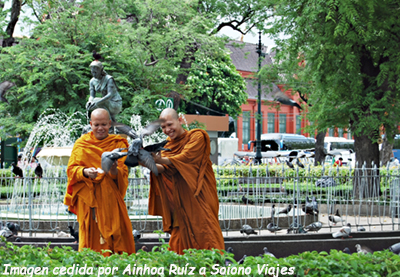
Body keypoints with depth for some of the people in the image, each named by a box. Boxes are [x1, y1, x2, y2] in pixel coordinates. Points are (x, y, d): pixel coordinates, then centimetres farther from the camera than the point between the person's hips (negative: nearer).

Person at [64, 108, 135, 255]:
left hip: (110, 198, 0)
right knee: (91, 236, -3)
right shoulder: (81, 144, 7)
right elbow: (71, 169, 0)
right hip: (88, 198, 0)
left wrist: (114, 170, -24)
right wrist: (84, 172, -21)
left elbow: (123, 174, -1)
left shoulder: (118, 144, 8)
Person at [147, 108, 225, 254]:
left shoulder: (196, 136, -2)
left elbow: (185, 158, -18)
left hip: (198, 197, -5)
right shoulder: (168, 144, 15)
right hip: (180, 202, 5)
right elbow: (164, 169, 3)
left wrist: (161, 160, -31)